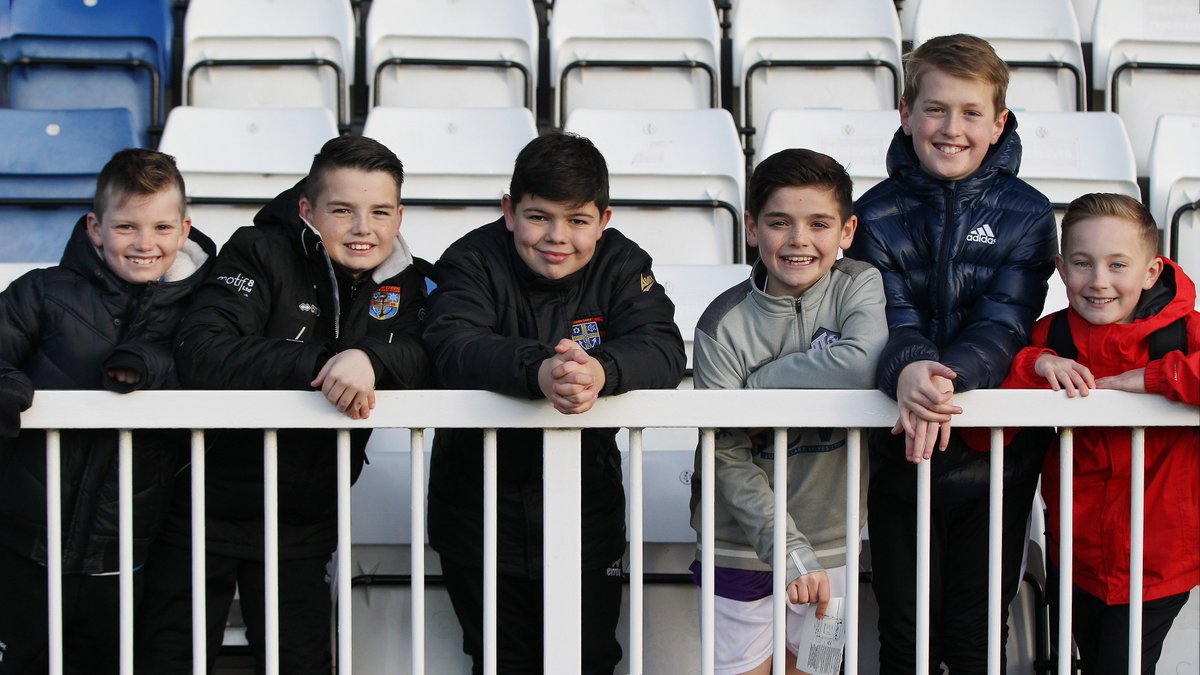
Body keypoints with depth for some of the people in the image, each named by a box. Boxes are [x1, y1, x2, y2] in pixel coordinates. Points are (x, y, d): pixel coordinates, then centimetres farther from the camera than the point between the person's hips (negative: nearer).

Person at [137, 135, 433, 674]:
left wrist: (370, 358, -36)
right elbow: (199, 355, -26)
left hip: (301, 524, 3)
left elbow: (433, 360, -15)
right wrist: (319, 361, -36)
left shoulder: (404, 283, 2)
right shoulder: (261, 254, -12)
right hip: (204, 506, -3)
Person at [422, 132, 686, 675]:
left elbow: (663, 351, -21)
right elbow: (452, 345, -28)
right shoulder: (475, 261, -10)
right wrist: (536, 370, -48)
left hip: (586, 511, 1)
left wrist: (601, 371, -44)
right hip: (481, 504, -1)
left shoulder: (621, 265, -5)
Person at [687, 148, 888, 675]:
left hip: (831, 538, 2)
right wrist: (791, 553, -26)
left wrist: (755, 388, -20)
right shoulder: (724, 325, -12)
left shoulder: (859, 286, -5)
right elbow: (730, 463, -15)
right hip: (742, 545, -2)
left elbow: (864, 363, -28)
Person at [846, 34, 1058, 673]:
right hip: (899, 456, 1)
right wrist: (907, 369, -37)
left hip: (996, 458, 0)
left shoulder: (1026, 214, -3)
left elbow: (1003, 324, -14)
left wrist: (947, 379, -34)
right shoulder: (877, 214, -2)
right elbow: (891, 317, -13)